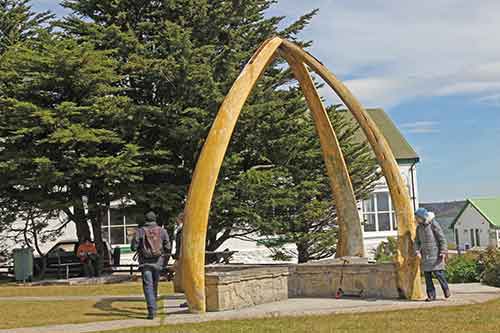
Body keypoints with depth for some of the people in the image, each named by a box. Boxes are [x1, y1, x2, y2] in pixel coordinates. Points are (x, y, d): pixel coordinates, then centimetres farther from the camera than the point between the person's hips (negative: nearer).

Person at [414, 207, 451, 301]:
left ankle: (446, 290, 9)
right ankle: (431, 295, 7)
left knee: (438, 272, -11)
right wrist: (417, 251, -3)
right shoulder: (419, 227, 10)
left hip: (435, 254, -6)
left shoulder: (433, 224, -8)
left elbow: (442, 238, -8)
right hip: (425, 255, 6)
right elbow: (417, 241, 14)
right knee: (427, 275, 2)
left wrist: (443, 251, -14)